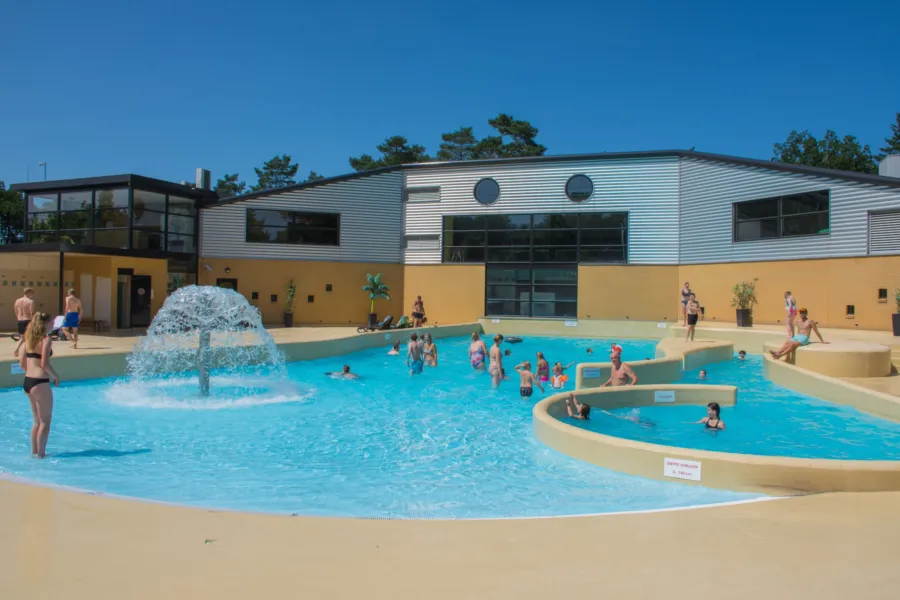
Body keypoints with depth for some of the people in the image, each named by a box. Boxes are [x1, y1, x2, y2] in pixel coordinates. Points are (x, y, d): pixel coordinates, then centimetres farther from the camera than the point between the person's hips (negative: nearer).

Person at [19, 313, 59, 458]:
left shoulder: (30, 339, 12)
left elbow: (22, 363, 14)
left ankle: (34, 451, 25)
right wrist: (55, 377, -5)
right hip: (40, 383, -8)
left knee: (37, 420, 19)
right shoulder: (46, 339, -12)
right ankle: (41, 453, 6)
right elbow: (44, 364, -18)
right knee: (45, 421, 3)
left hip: (27, 381, 8)